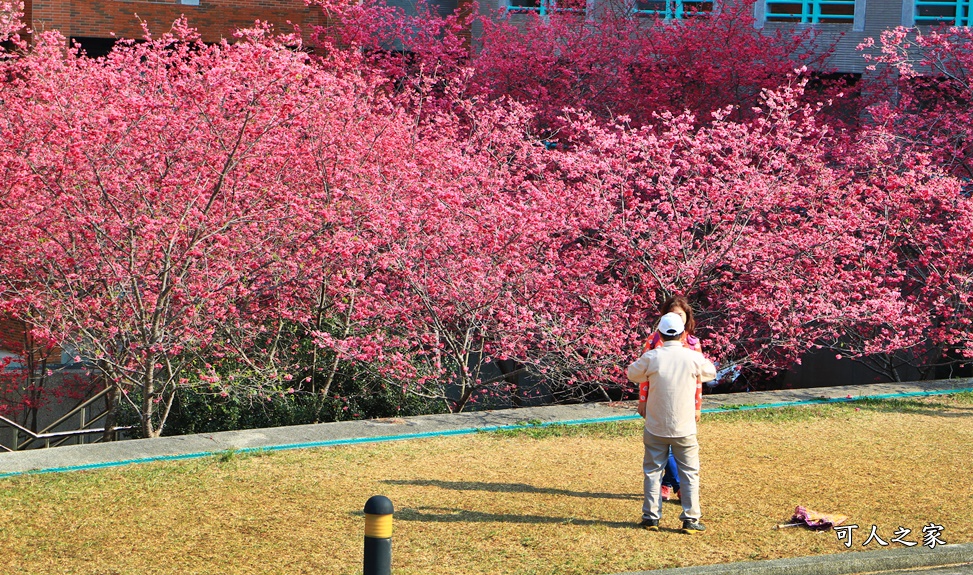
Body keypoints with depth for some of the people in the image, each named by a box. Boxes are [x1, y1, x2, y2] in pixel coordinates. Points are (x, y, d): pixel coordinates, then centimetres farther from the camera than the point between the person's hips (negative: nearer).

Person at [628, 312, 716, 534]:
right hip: (684, 428, 0)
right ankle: (690, 519, 8)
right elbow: (710, 372, 11)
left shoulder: (651, 357, -11)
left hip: (656, 428, 1)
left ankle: (651, 517, 15)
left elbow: (633, 374, 7)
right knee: (690, 473, 10)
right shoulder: (693, 357, -10)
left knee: (652, 471, 13)